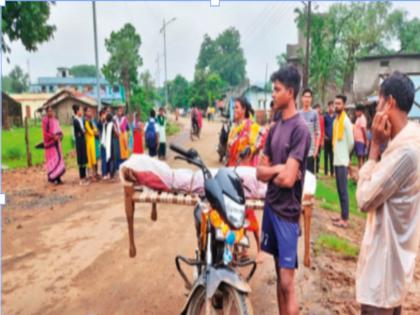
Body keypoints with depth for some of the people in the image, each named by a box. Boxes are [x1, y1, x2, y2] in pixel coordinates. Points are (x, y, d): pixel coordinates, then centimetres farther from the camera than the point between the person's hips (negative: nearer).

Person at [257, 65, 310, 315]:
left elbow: (288, 179, -20)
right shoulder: (275, 128, 10)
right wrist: (277, 169, -10)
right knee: (279, 275, 17)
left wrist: (270, 172, -1)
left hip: (287, 211, -8)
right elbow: (260, 171, 9)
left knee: (287, 283, -1)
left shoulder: (300, 129, -14)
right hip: (271, 205, 8)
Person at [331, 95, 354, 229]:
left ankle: (345, 220, 2)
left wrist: (346, 154, 1)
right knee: (339, 190, 13)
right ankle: (342, 216, 22)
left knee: (343, 190, -4)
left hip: (342, 161, -9)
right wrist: (337, 153, 11)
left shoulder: (346, 120, -13)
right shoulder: (336, 120, 14)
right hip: (337, 160, 9)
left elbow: (351, 141, -12)